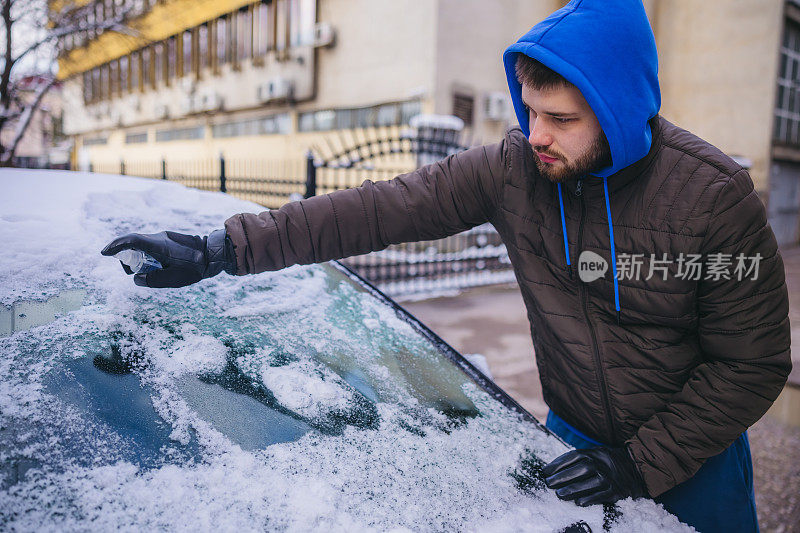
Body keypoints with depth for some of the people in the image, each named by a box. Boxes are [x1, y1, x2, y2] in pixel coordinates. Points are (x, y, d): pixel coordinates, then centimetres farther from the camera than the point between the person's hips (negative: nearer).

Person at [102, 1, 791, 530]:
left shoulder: (716, 197, -23)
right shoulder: (513, 167, -18)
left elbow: (754, 363, -14)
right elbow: (381, 208, -22)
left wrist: (642, 464, -19)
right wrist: (220, 249, -25)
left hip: (694, 458, 0)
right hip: (575, 437, 1)